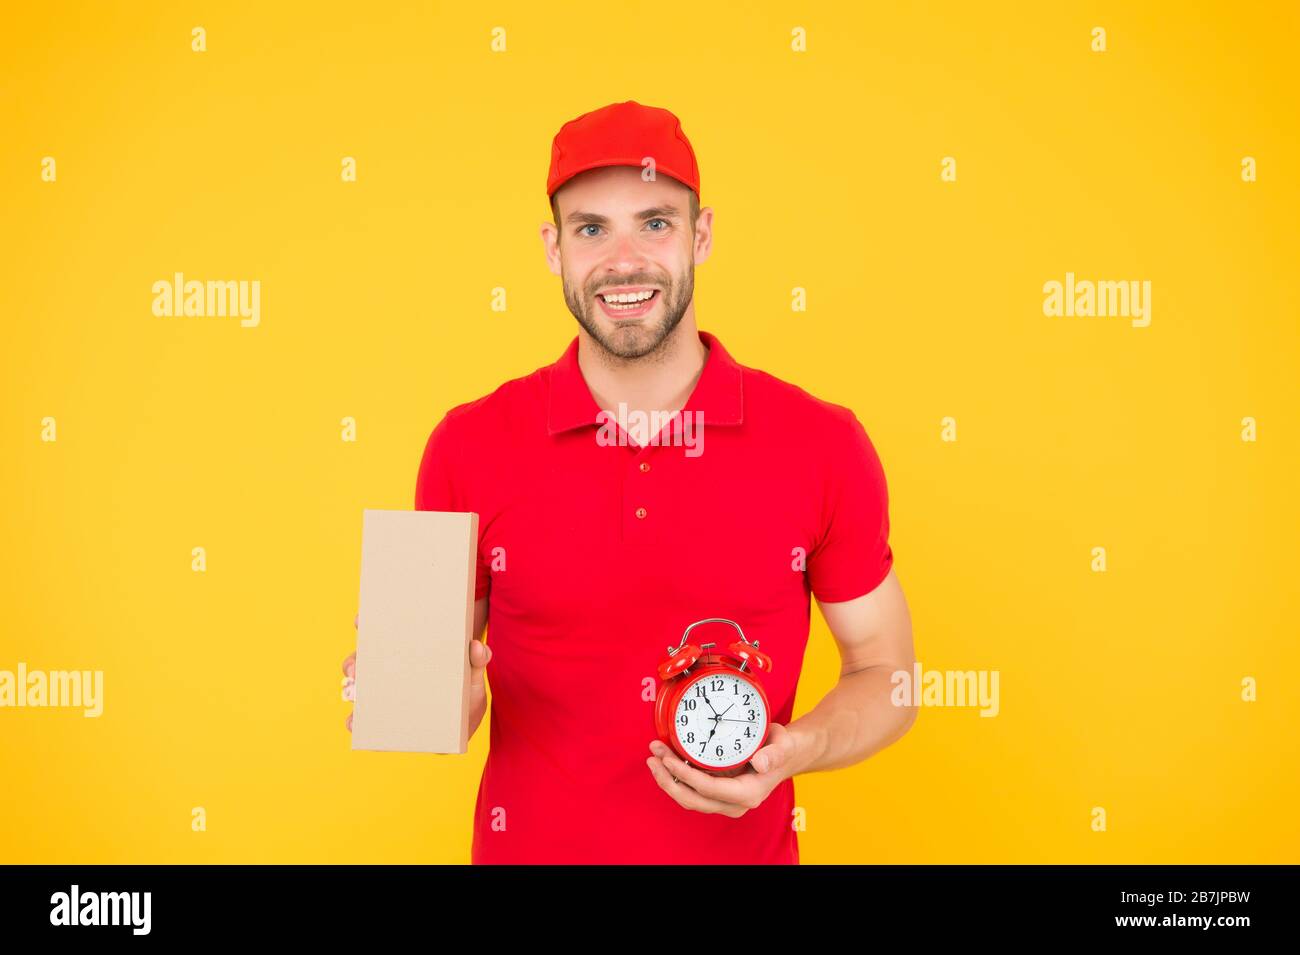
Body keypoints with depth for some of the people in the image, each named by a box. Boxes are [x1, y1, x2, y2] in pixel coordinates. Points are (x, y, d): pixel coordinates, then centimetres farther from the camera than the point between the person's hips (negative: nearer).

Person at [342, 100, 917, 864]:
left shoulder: (826, 446, -12)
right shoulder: (469, 448, -12)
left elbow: (886, 674, -2)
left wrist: (794, 751, -20)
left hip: (745, 846, 0)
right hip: (529, 846, 1)